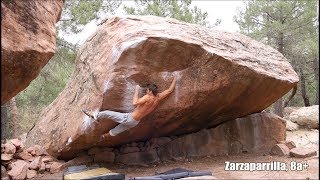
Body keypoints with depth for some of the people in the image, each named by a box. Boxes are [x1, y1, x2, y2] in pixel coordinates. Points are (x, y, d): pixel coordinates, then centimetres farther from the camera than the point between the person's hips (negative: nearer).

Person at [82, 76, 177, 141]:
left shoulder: (148, 97, -24)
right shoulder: (159, 97, -4)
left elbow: (135, 102, -36)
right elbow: (170, 90, 6)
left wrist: (136, 90, -25)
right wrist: (174, 79, 16)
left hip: (129, 118, -8)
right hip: (135, 122, 8)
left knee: (107, 113, 1)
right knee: (116, 130, 32)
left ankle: (94, 116, 22)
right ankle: (104, 136, 52)